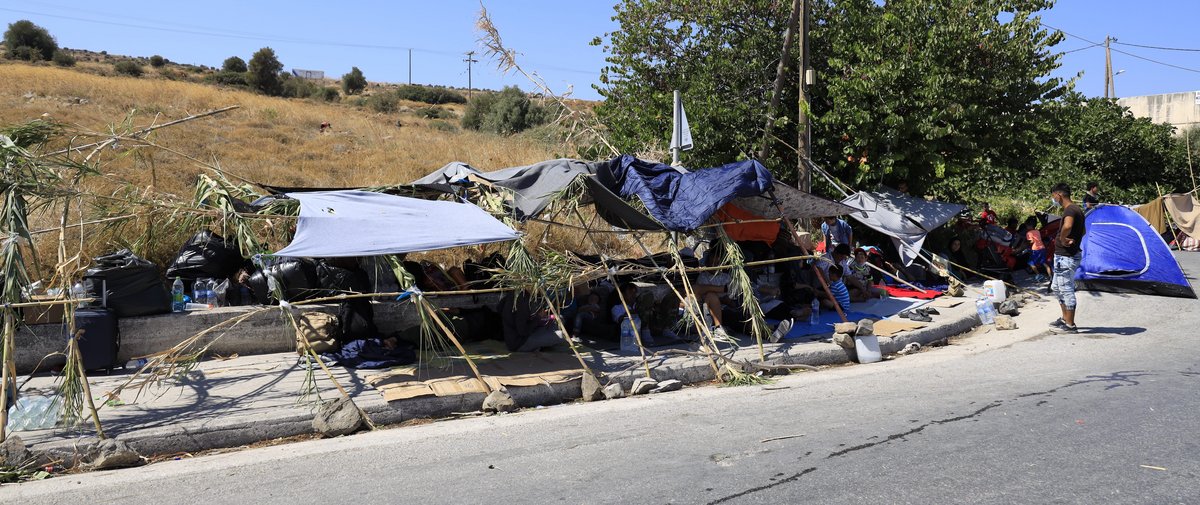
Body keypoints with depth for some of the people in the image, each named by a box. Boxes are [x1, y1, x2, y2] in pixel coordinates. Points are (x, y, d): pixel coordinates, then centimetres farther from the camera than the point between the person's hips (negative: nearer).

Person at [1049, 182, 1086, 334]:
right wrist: (1071, 239, 14)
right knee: (1056, 287, 19)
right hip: (1068, 255, 10)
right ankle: (1065, 319, 28)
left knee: (1066, 289, -3)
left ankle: (1070, 325, 4)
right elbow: (1083, 231, 29)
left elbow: (1067, 226, -42)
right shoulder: (1077, 209, 14)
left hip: (1066, 257, -10)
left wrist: (1062, 239, -24)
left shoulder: (1069, 210, -19)